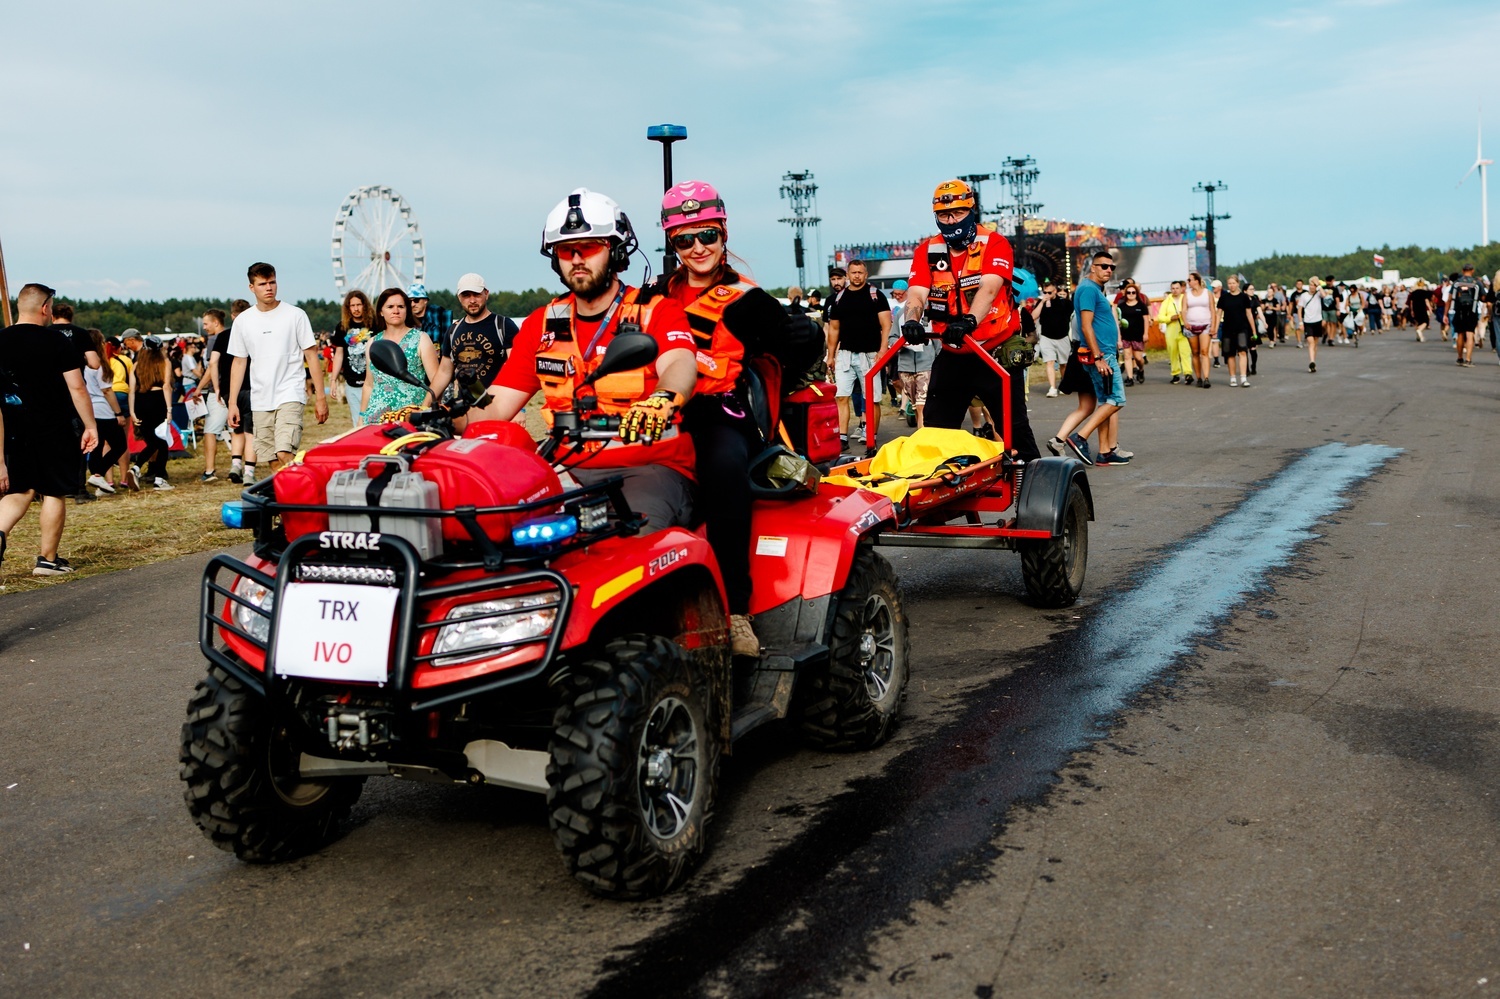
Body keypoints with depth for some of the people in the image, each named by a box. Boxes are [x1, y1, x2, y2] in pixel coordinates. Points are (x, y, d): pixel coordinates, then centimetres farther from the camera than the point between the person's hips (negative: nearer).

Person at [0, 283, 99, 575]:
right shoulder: (55, 341, -9)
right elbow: (77, 388, -12)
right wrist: (90, 426, -4)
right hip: (54, 430, -4)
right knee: (54, 493, 5)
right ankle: (48, 559, 10)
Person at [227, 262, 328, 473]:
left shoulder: (295, 315, -1)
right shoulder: (242, 321, 8)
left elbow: (311, 355, 0)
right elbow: (239, 362, 13)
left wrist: (320, 397, -4)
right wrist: (232, 403, 8)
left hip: (290, 395, -4)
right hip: (260, 400, 4)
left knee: (284, 453, -20)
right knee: (272, 459, 6)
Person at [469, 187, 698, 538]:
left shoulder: (657, 311, 3)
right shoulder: (541, 325, 16)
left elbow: (680, 365, -20)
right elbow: (496, 409, 11)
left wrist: (662, 401, -44)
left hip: (652, 466, -4)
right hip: (571, 469, 4)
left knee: (633, 535, -36)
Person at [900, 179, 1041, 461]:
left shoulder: (994, 243, -8)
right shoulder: (927, 251, 3)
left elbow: (988, 288, -25)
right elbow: (917, 292, -11)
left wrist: (969, 320, -44)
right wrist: (911, 321, -34)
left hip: (997, 353, -4)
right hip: (952, 356, 4)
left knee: (1014, 426, -1)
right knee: (935, 429, 8)